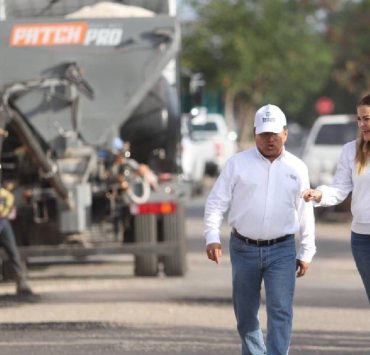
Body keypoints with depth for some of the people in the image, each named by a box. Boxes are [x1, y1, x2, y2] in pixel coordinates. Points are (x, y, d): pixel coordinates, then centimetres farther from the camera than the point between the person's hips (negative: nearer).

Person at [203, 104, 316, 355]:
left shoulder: (297, 168, 7)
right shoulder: (238, 163, 1)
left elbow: (305, 213, 12)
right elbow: (216, 202, -1)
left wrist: (306, 252, 11)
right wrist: (212, 237, -13)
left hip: (282, 251, 0)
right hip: (244, 249, 0)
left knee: (281, 311, -12)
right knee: (245, 313, 9)